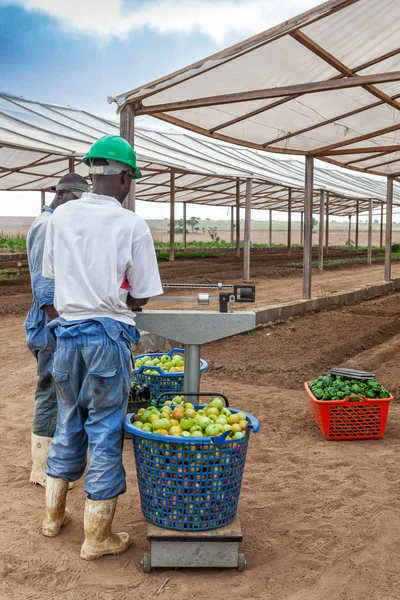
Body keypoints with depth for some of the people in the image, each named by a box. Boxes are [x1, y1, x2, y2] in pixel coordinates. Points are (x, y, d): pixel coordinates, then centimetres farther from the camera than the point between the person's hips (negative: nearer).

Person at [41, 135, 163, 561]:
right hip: (108, 335, -5)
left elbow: (52, 278, 10)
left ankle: (54, 515, 35)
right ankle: (96, 537, 18)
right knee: (105, 432, 6)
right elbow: (140, 298, -7)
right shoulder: (131, 225, -12)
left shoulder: (60, 217, 2)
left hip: (66, 331, 5)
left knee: (68, 425, 21)